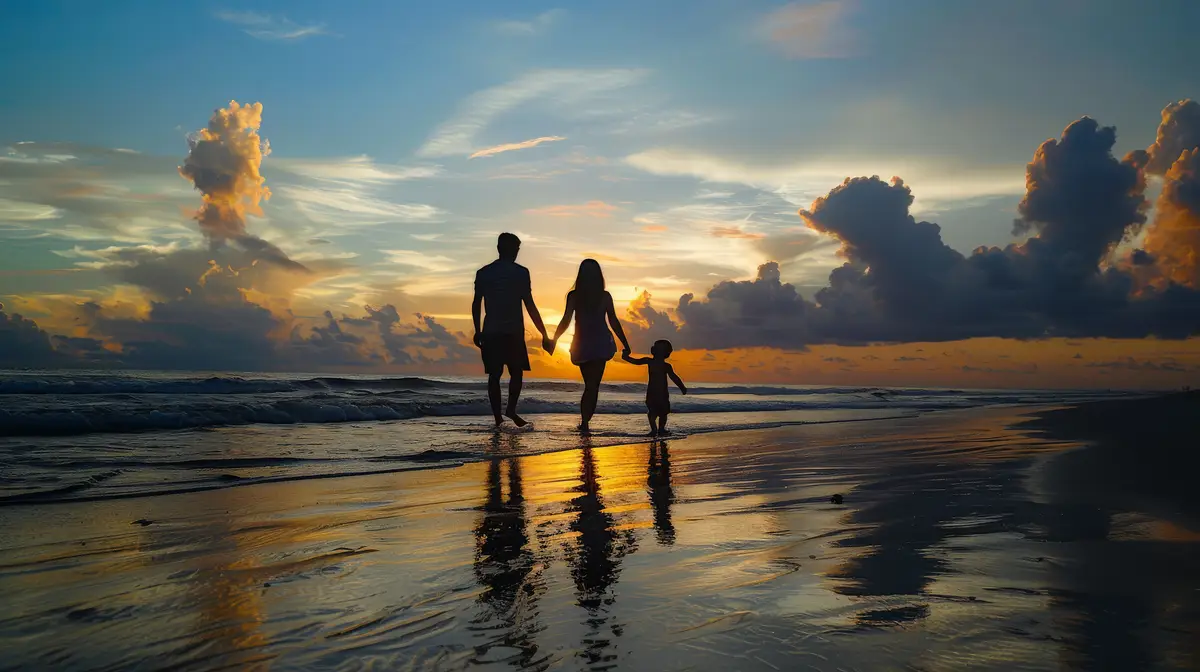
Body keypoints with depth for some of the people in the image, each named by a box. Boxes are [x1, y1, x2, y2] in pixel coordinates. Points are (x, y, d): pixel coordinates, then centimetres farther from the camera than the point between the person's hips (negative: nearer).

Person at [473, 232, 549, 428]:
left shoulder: (483, 273, 7)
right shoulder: (520, 272, -3)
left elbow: (476, 304, 7)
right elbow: (529, 305, -6)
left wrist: (477, 331, 17)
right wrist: (544, 334, -2)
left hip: (491, 332, 3)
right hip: (513, 331, -3)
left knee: (494, 375, 8)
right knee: (517, 372, 10)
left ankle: (498, 417, 6)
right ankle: (511, 408, -8)